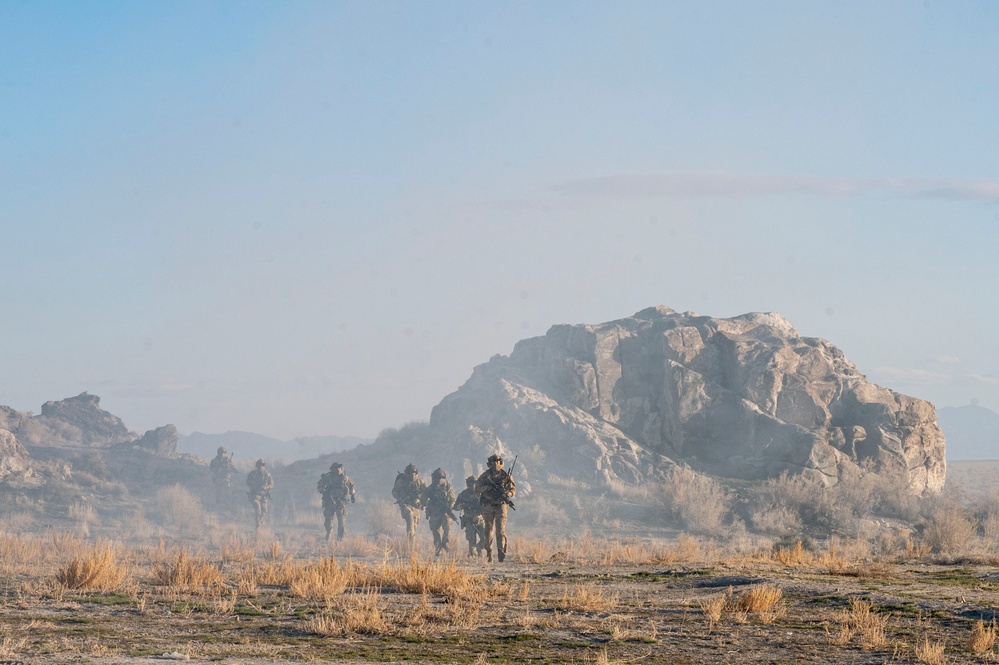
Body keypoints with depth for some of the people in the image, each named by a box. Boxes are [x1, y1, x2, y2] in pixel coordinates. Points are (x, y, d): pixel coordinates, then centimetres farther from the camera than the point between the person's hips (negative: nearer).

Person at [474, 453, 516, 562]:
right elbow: (477, 489, 3)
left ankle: (501, 552, -22)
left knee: (501, 529, -14)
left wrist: (507, 494, -14)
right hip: (488, 507, 1)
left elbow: (513, 489, 7)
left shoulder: (506, 476, 3)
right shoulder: (485, 476, 4)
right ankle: (489, 554, 13)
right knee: (488, 531, 6)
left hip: (501, 506, -1)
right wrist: (487, 487, -15)